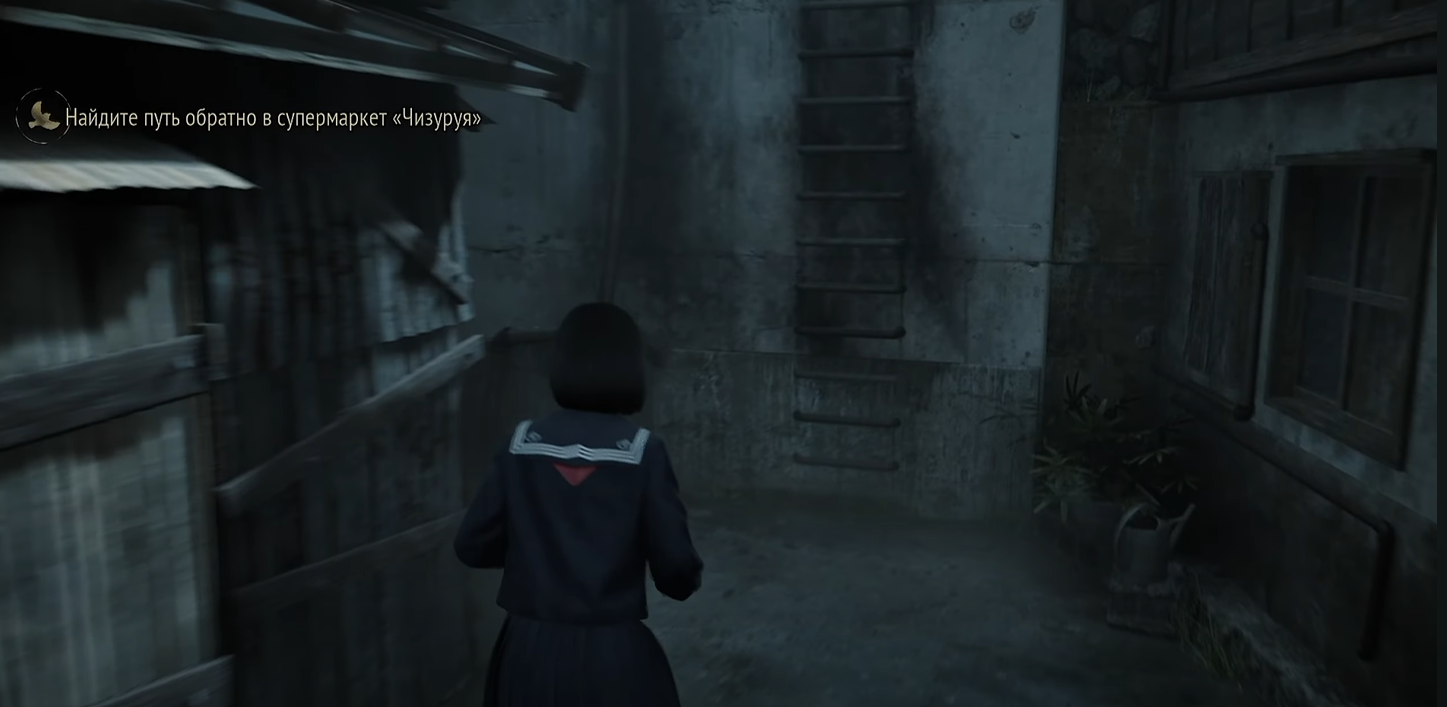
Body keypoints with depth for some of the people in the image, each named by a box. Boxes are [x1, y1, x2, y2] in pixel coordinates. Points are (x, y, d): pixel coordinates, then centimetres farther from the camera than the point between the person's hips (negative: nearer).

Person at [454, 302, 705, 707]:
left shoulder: (522, 445, -5)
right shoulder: (642, 452, -12)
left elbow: (472, 546, 1)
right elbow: (676, 570, -11)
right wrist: (690, 576, 11)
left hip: (529, 652, 3)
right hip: (614, 656, -2)